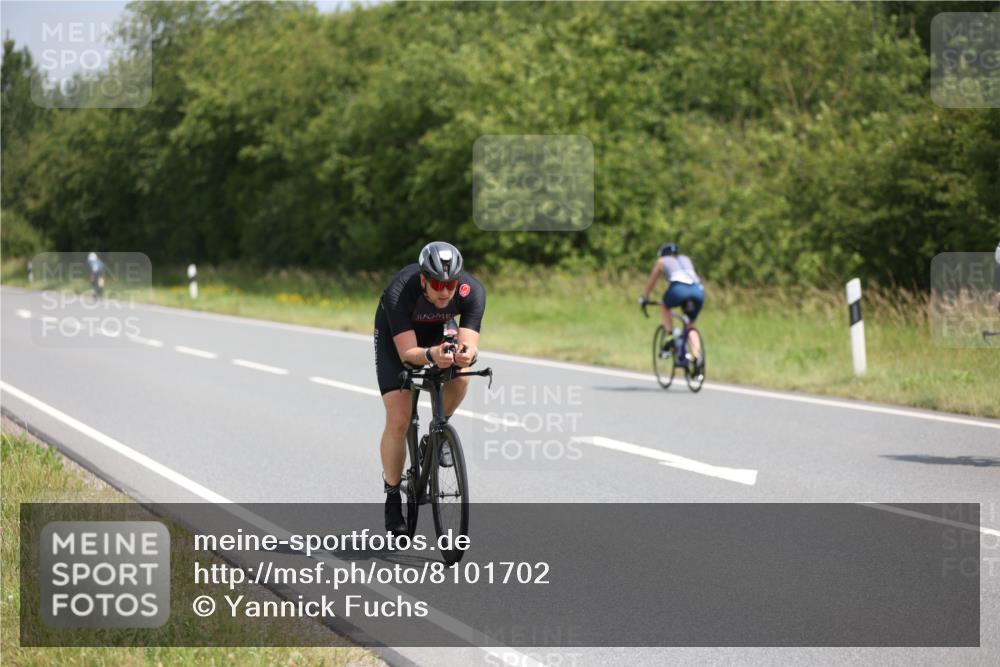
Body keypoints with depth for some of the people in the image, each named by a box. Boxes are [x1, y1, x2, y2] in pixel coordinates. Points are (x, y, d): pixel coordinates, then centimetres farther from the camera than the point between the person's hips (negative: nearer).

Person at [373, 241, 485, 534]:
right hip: (395, 337, -2)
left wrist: (465, 353, -61)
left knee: (460, 375, -30)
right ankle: (392, 496, 7)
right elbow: (407, 352, -41)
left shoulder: (472, 291, -33)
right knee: (398, 420, -11)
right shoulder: (400, 292, -39)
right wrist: (430, 356, -62)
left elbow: (470, 344, -37)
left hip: (438, 332, 2)